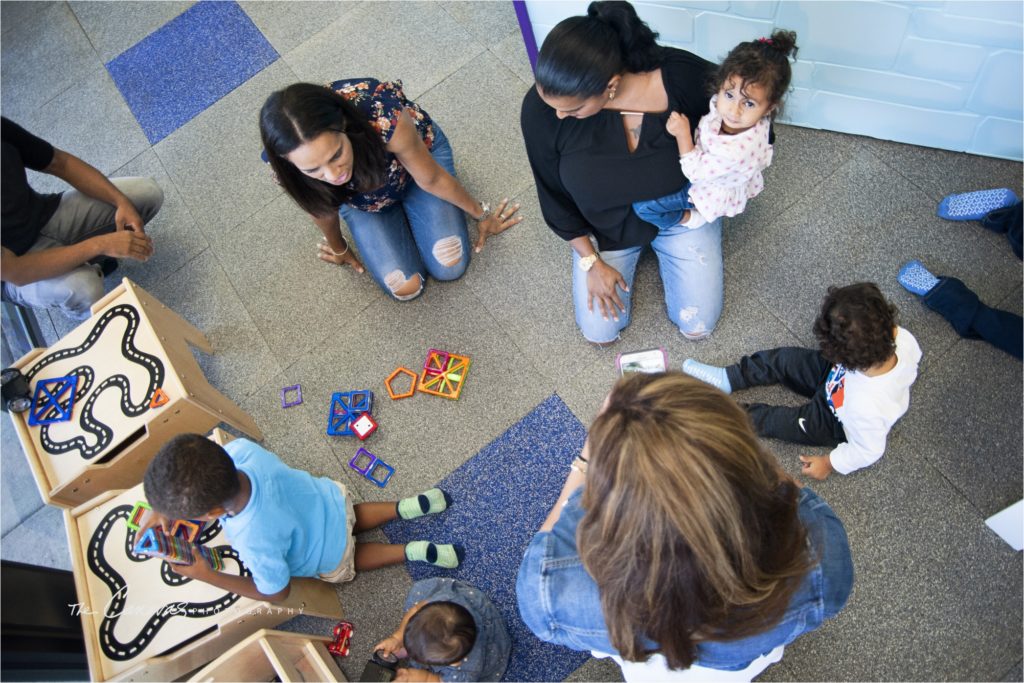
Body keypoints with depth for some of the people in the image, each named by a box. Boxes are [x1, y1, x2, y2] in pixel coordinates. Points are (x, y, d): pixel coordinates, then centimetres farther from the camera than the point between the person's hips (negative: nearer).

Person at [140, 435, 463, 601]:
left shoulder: (254, 542, -44)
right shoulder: (239, 449, -32)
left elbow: (276, 593, -21)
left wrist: (206, 575, -20)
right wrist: (163, 508, -14)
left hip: (333, 557, -5)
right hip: (332, 498, 5)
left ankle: (414, 552, 18)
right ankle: (406, 507, 21)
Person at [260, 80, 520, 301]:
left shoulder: (382, 117, -44)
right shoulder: (284, 164, -35)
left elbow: (431, 179, -23)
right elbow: (322, 207, -10)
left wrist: (481, 214, -6)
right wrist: (339, 248, 10)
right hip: (360, 199, 1)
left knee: (449, 267, -10)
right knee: (406, 288, -8)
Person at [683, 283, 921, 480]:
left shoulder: (867, 407, -47)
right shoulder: (903, 337, -33)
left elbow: (868, 451, -26)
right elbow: (914, 357, -6)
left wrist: (831, 463, -11)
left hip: (836, 424, -6)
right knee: (784, 359, 2)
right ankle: (727, 379, 17)